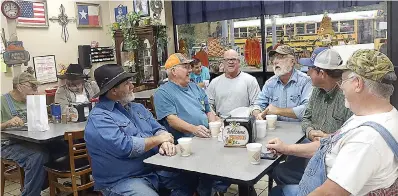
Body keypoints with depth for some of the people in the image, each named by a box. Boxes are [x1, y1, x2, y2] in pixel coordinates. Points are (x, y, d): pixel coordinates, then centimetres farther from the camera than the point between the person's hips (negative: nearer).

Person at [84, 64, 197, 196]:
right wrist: (158, 139, -12)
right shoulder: (99, 118, -15)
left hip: (154, 169, 8)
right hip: (122, 180, -7)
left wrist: (165, 142, -14)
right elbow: (125, 147, -26)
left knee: (189, 180, -4)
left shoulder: (137, 108, 14)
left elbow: (158, 129, 12)